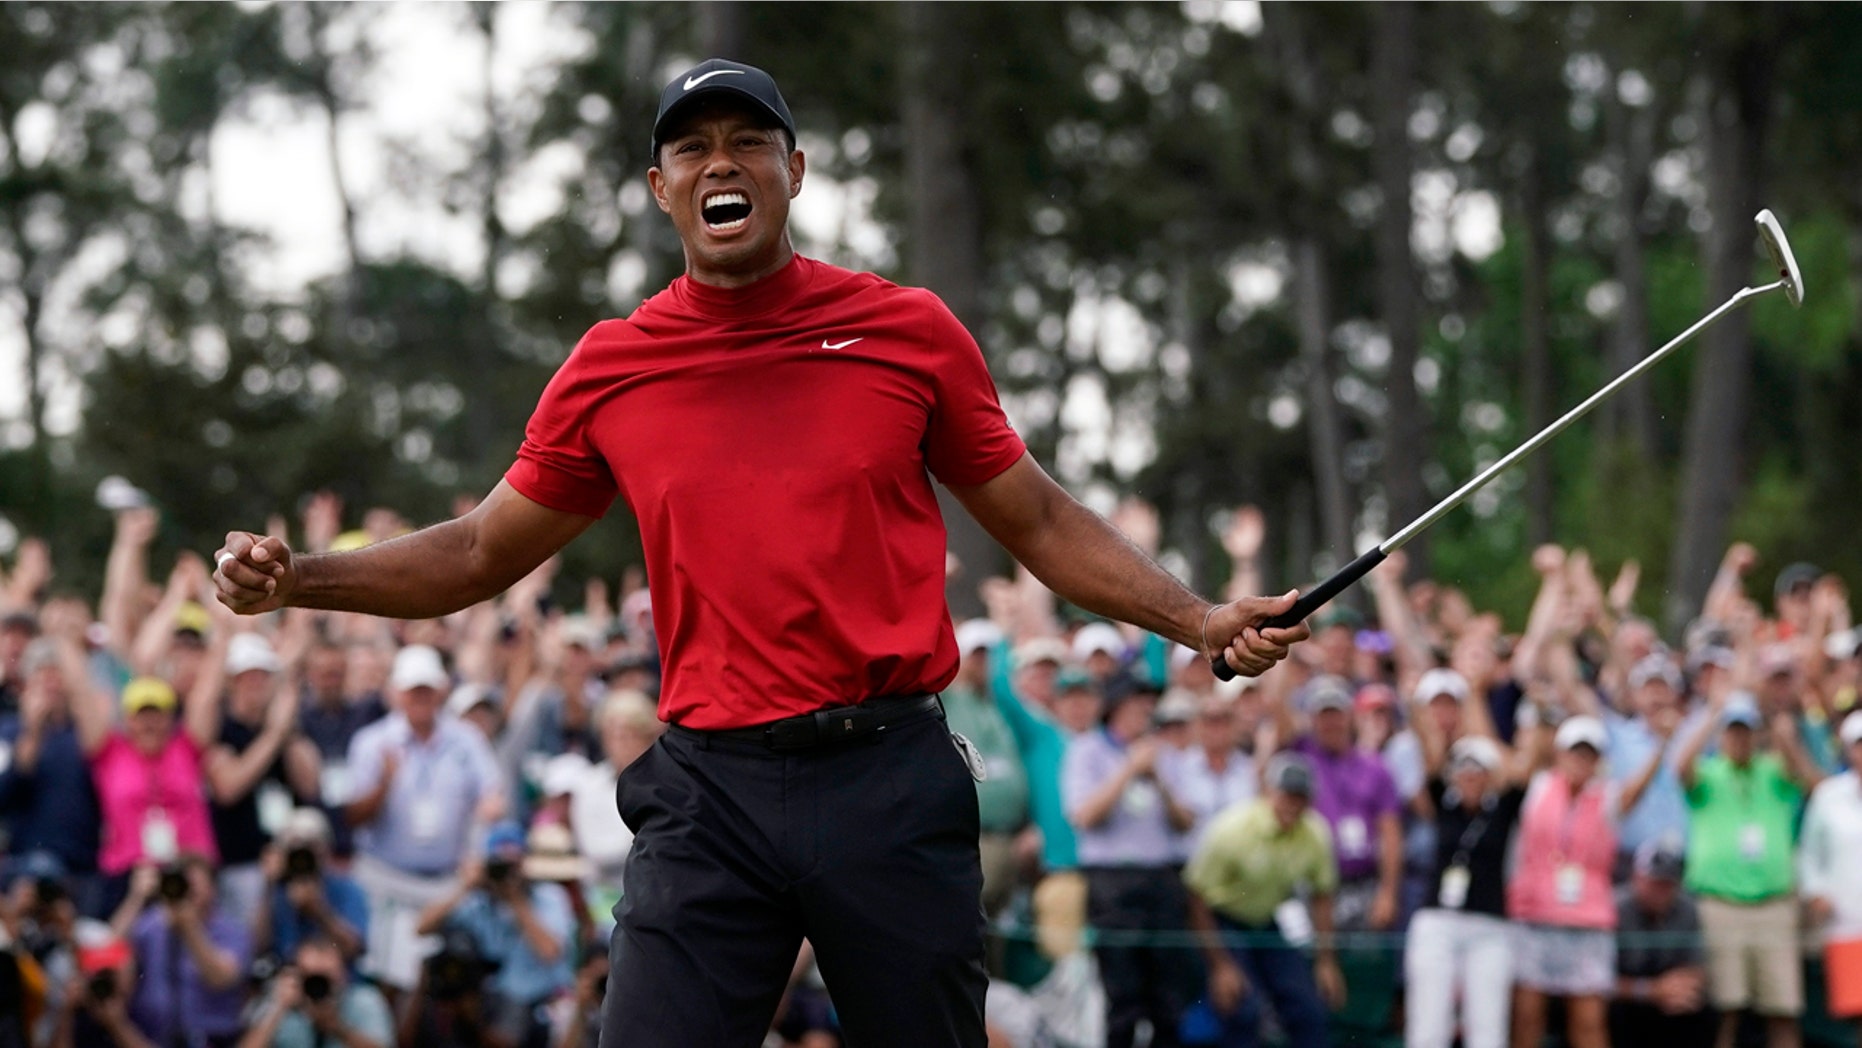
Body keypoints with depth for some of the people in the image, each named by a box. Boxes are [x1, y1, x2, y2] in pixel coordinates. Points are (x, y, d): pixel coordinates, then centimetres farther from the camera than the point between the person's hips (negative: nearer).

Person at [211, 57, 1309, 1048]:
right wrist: (294, 579, 5)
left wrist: (1198, 621, 4)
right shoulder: (610, 371, 8)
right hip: (713, 793, 1)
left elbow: (1037, 519, 14)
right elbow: (480, 556, 18)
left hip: (892, 777, 0)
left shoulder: (909, 330, 5)